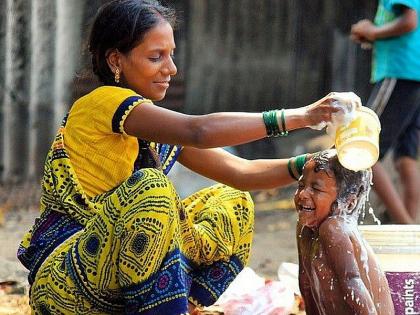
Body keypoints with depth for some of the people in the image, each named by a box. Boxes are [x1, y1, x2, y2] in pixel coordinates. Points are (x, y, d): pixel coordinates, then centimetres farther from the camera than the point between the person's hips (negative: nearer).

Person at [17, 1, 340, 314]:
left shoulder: (158, 129, 13)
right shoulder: (103, 102, -13)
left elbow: (241, 173, 8)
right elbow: (198, 131, -27)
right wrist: (297, 117, -27)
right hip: (65, 283, -9)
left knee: (233, 203, 11)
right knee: (151, 187, -31)